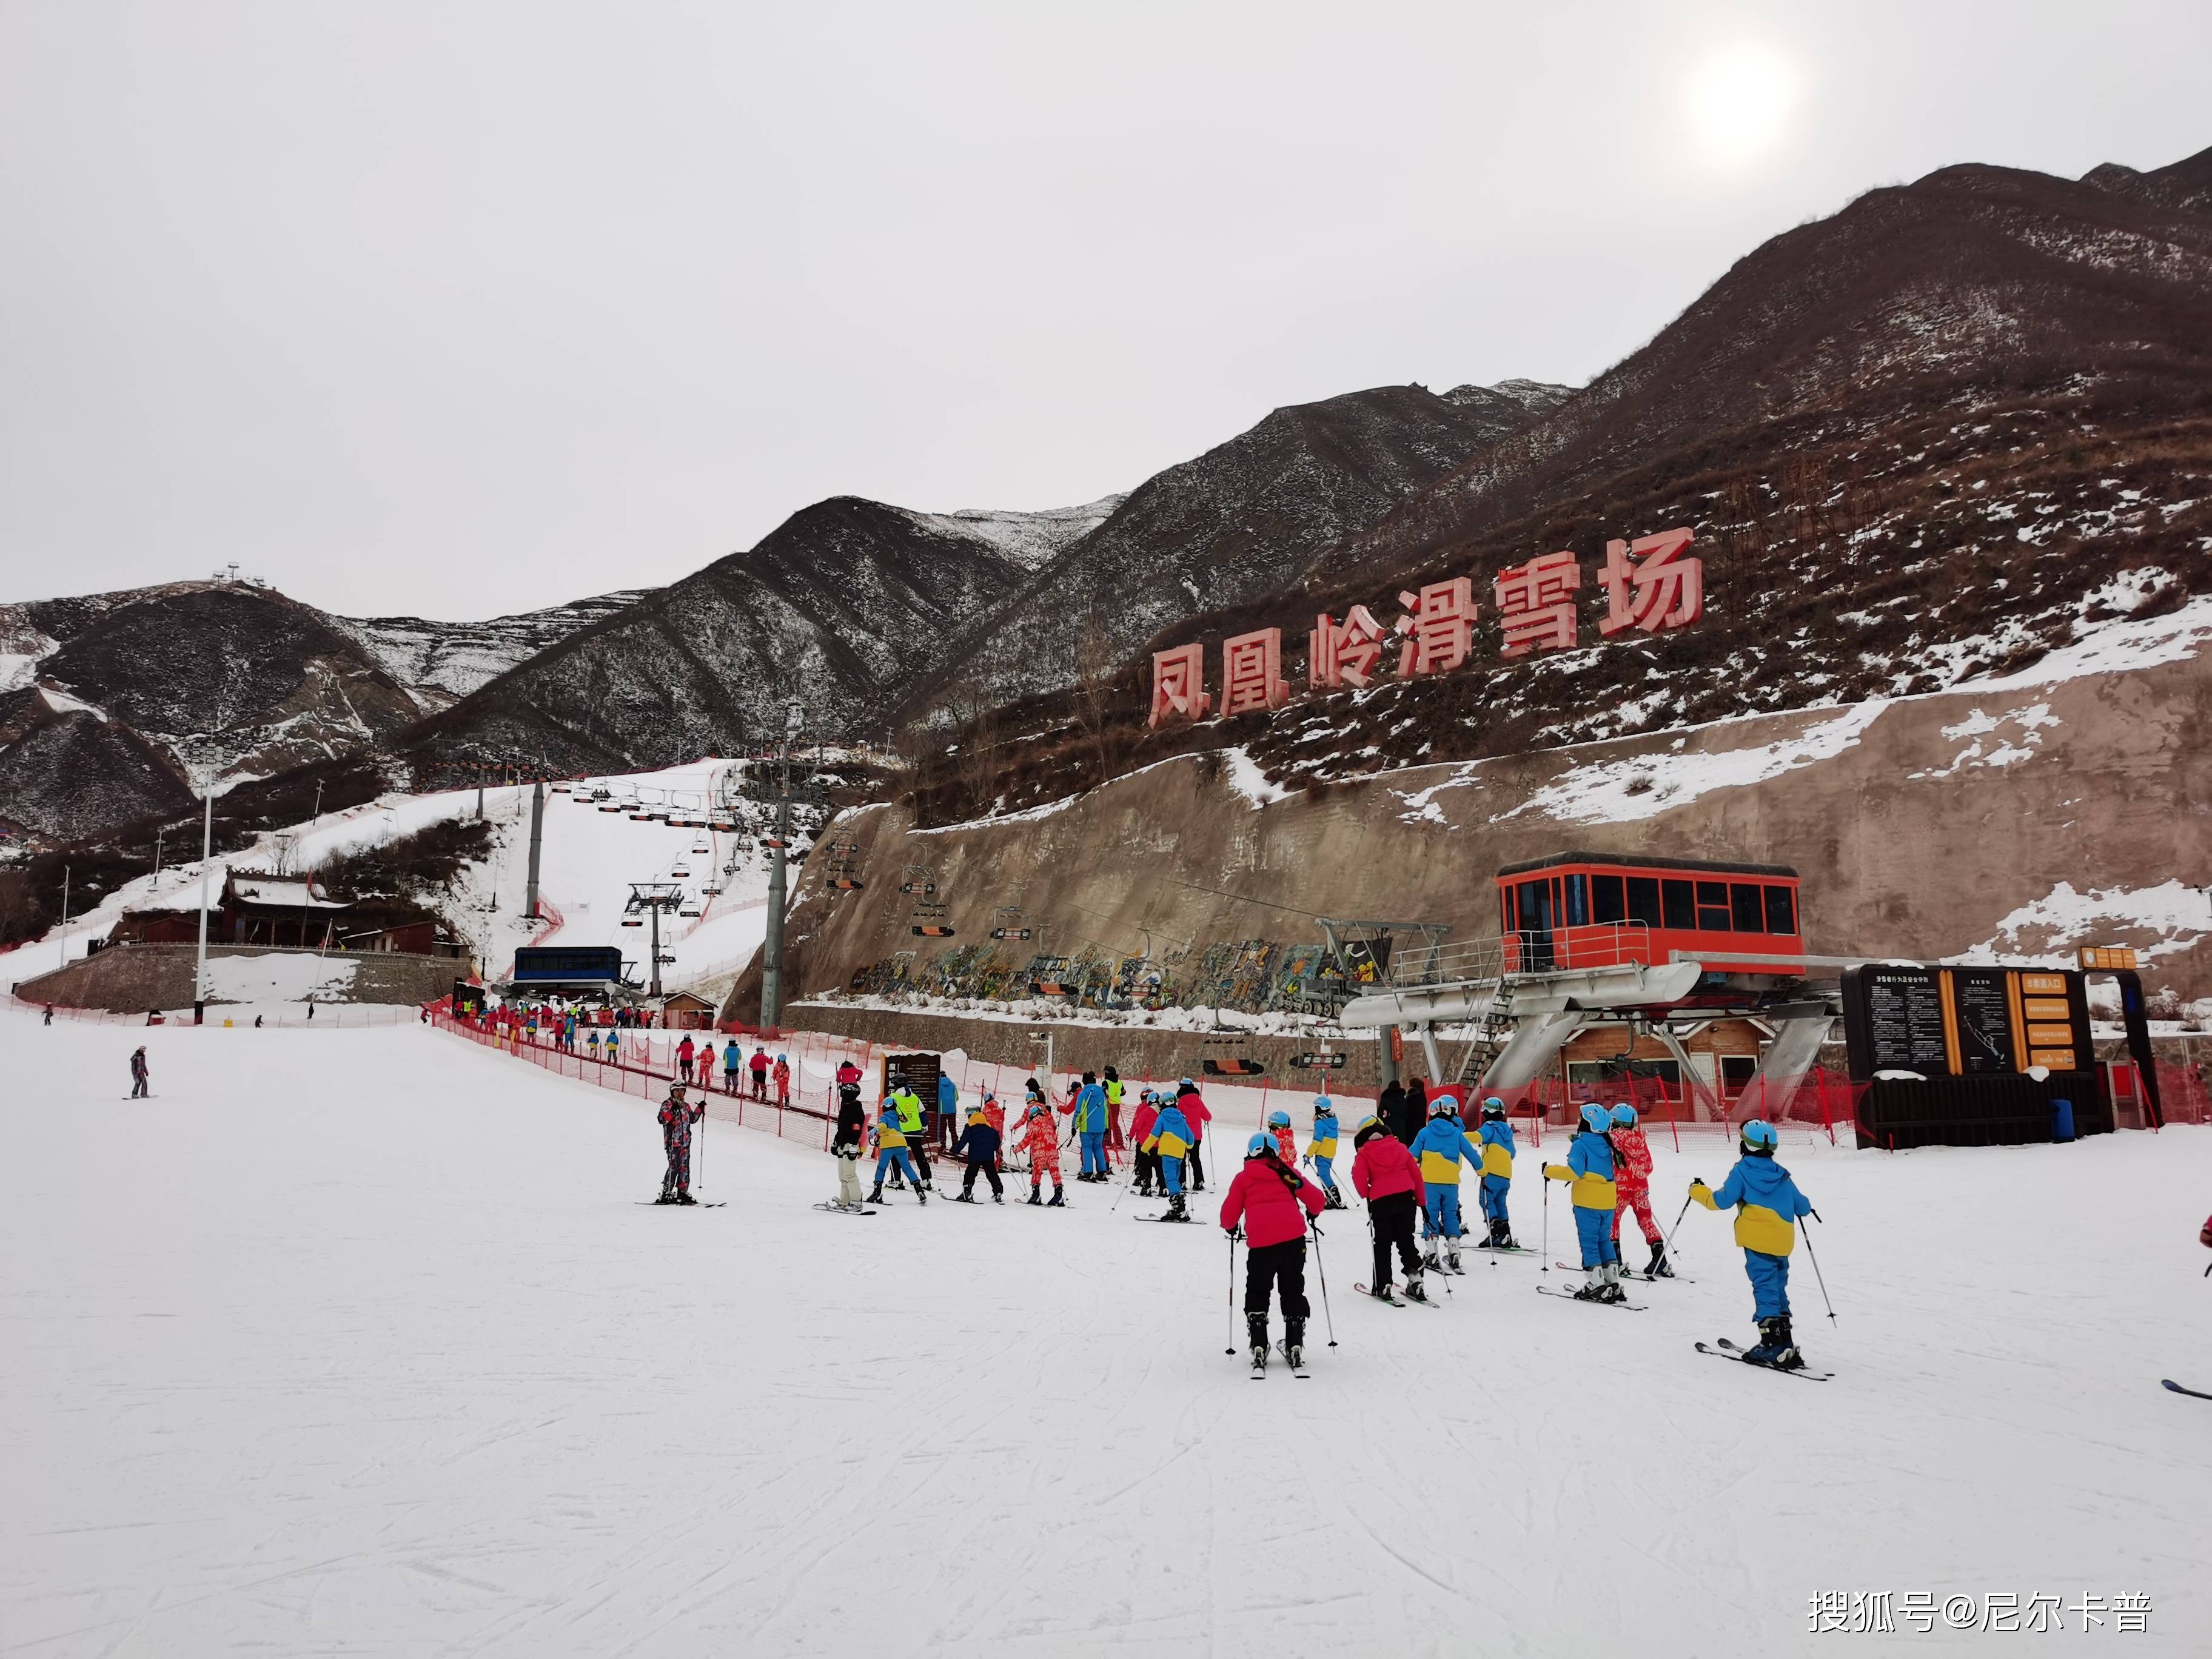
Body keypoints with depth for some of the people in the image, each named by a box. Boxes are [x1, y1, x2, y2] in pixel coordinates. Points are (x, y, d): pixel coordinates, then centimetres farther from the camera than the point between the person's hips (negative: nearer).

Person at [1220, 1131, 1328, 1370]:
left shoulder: (1243, 1178, 13)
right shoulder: (1287, 1173, 16)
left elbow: (1229, 1213, 9)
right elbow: (1317, 1200, 12)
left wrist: (1230, 1227, 32)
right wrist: (1312, 1213, 35)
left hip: (1261, 1243, -1)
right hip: (1293, 1239, 1)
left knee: (1257, 1293, 15)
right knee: (1293, 1292, 17)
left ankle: (1259, 1348, 6)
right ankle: (1295, 1347, 12)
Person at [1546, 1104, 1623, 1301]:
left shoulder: (1581, 1145, -13)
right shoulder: (1606, 1145, 6)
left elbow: (1574, 1171, -21)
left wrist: (1550, 1171, -10)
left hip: (1587, 1202, -6)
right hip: (1608, 1201, 6)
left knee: (1589, 1242, 1)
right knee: (1604, 1240, 15)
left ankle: (1598, 1286, -3)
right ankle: (1614, 1284, 13)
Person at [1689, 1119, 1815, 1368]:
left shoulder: (1742, 1171, -4)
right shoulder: (1782, 1175, 12)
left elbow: (1723, 1201, -9)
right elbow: (1802, 1208, 17)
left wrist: (1698, 1191, 6)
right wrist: (1806, 1207, 41)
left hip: (1757, 1240, -6)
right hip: (1783, 1243, 6)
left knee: (1765, 1290, -6)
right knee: (1778, 1290, 16)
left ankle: (1773, 1346, -12)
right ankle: (1785, 1345, 18)